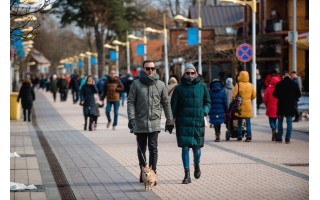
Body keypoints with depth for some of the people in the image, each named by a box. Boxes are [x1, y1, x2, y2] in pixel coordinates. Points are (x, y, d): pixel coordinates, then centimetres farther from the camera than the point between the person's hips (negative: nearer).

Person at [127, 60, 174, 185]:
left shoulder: (160, 85, 5)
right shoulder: (136, 84, 0)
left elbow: (166, 103, 10)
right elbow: (130, 102, -2)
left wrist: (169, 121, 10)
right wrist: (131, 118, -13)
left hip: (154, 122, -1)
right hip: (140, 123, 1)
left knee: (153, 149, -9)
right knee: (141, 149, 13)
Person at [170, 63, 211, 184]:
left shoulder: (202, 87, 6)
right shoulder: (179, 88, 3)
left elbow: (207, 102, 14)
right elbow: (173, 106, 4)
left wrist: (204, 112, -4)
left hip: (198, 121, 1)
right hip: (183, 123, -1)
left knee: (196, 147, 5)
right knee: (185, 148, -4)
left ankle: (197, 165, 36)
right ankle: (187, 175, 0)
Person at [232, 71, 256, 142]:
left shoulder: (238, 85, -11)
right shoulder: (250, 85, 0)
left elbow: (234, 95, -10)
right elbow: (253, 96, 7)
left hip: (240, 106, -2)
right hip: (248, 106, 2)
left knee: (239, 122, 10)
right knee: (248, 122, 4)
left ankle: (239, 136, 12)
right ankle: (248, 136, -2)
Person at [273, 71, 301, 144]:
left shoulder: (279, 84, -8)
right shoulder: (294, 84, -3)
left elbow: (275, 94, -5)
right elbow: (299, 95, 2)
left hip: (281, 105, 0)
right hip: (291, 106, 1)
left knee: (280, 122, 13)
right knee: (289, 122, 5)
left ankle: (279, 138, 12)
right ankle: (287, 138, 0)